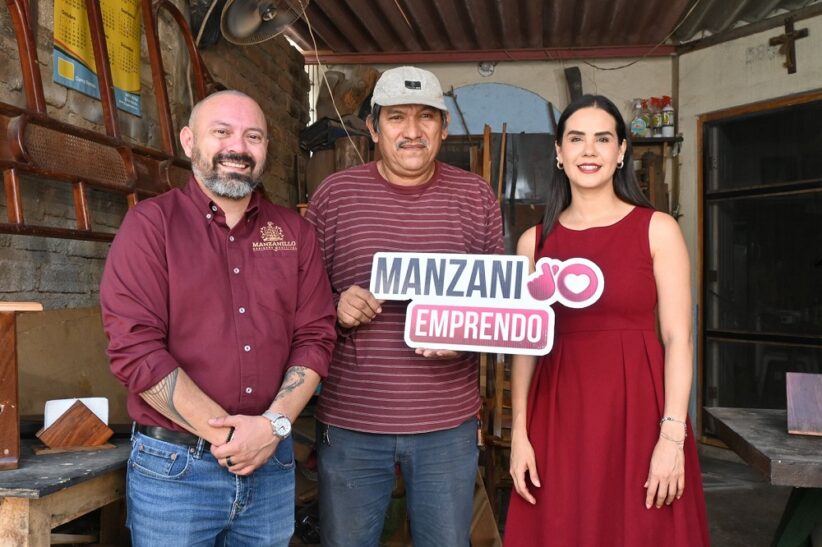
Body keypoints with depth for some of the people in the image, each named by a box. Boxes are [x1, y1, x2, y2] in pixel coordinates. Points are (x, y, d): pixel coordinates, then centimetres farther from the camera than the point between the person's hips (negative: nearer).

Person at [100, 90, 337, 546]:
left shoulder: (294, 232, 6)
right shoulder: (150, 224, -5)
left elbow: (315, 337, 2)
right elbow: (134, 347, -14)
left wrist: (273, 425, -12)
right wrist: (226, 434, -15)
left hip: (272, 464, 4)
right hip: (174, 467, -3)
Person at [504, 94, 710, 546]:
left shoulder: (658, 230, -1)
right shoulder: (535, 241, 6)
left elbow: (678, 338, -5)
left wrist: (672, 436, -12)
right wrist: (519, 432, -1)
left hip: (637, 408, -2)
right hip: (559, 414, 2)